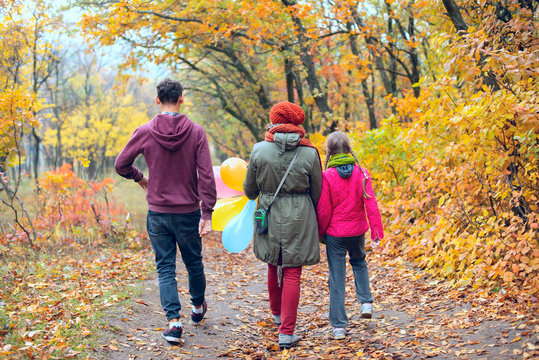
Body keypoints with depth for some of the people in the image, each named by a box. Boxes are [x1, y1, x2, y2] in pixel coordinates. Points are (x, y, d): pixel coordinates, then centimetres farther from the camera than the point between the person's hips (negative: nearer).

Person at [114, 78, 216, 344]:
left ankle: (174, 321, -4)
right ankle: (198, 308, 39)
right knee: (194, 264, 19)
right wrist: (207, 214, -9)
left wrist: (139, 178, 22)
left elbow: (121, 165, 2)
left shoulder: (144, 132, -7)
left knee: (165, 268, 6)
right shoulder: (196, 132, -9)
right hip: (188, 212, 0)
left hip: (157, 213, 0)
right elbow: (206, 176, -12)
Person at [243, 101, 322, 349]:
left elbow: (249, 189, 3)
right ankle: (286, 333, 0)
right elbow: (317, 193, 1)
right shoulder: (309, 153, -9)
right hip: (298, 218, -2)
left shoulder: (259, 150, -7)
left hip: (269, 216, 2)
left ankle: (277, 313, 43)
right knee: (292, 273, 2)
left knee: (273, 267, 22)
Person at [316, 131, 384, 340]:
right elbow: (371, 205, -7)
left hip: (335, 233, -2)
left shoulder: (327, 176, -13)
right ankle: (366, 302, 18)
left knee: (337, 278, 5)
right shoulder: (361, 173, -6)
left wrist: (319, 234, 4)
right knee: (359, 262, 31)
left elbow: (323, 211, -10)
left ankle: (339, 327, 7)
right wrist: (376, 233, -2)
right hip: (357, 231, 3)